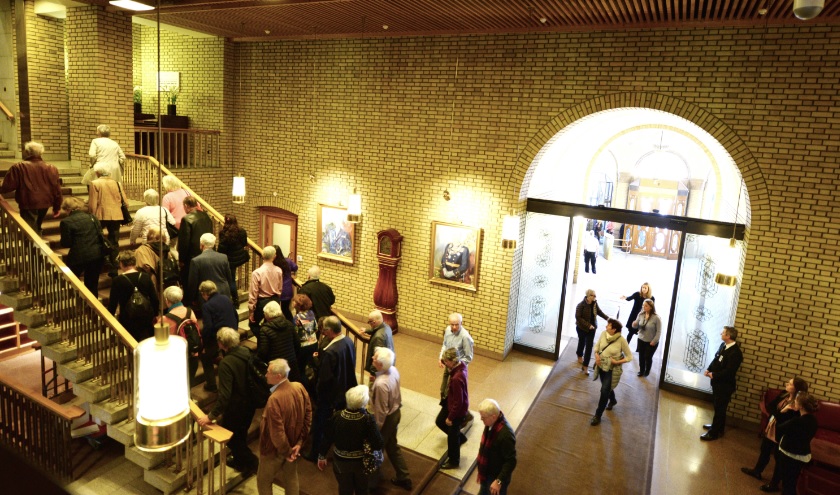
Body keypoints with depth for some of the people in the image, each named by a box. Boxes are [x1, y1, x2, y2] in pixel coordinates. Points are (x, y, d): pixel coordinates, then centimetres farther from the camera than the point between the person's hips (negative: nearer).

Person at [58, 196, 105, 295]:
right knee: (92, 284, 13)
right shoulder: (92, 217, 8)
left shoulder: (66, 222, -8)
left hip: (79, 257, -4)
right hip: (97, 256, 5)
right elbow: (100, 235, 13)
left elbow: (66, 243, -7)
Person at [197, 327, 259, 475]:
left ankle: (251, 462, 18)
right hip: (250, 403, 7)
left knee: (230, 437, 16)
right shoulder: (246, 352, -8)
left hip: (235, 408, -7)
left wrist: (211, 416, -25)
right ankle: (240, 460, 45)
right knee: (241, 435, 27)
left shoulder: (226, 363, -30)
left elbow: (224, 394, -32)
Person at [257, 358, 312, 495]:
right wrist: (299, 442, 0)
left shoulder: (275, 399, -34)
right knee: (291, 478, 24)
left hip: (275, 449, -6)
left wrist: (286, 452, -12)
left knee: (264, 481, 18)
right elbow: (308, 416, -3)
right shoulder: (300, 388, -12)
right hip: (293, 445, 6)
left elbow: (277, 432, -28)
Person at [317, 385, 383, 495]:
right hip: (361, 461, -1)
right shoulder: (367, 420, -28)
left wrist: (322, 456, 6)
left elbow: (327, 438, -11)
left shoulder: (336, 417, -22)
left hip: (341, 461, 1)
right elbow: (378, 444, -24)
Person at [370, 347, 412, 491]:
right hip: (395, 413, 8)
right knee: (392, 446, 26)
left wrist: (376, 429, -12)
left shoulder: (381, 383, -36)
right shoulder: (394, 370, -11)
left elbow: (381, 411, -25)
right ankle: (404, 478, 38)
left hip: (386, 418, -8)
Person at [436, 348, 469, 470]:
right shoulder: (461, 364, -14)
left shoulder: (457, 378, -40)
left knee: (452, 435, 13)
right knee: (439, 421, 29)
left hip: (458, 409, -9)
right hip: (451, 403, 9)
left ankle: (454, 461, 37)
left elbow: (458, 401, -29)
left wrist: (450, 417, -17)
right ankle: (460, 437, 49)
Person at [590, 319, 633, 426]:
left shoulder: (621, 340, -23)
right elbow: (597, 346, 6)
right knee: (607, 387, 26)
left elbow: (630, 357, -13)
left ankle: (597, 416, 10)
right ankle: (613, 401, 58)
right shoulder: (603, 334, -11)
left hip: (612, 369, -5)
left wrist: (617, 362, -21)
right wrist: (596, 355, -11)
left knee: (604, 391, -5)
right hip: (602, 366, 5)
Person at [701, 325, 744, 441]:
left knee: (720, 408, 3)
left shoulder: (735, 352, -25)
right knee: (717, 406, 22)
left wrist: (714, 375, -18)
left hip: (725, 385, -9)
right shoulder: (723, 345, 3)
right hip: (718, 382, 9)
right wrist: (709, 369, -1)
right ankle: (717, 426, 39)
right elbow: (716, 359, 14)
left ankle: (714, 432, 13)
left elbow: (729, 371, -27)